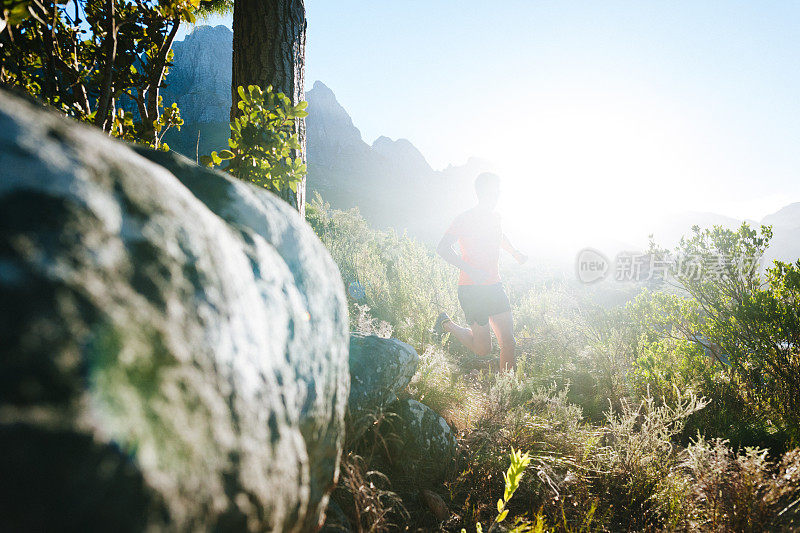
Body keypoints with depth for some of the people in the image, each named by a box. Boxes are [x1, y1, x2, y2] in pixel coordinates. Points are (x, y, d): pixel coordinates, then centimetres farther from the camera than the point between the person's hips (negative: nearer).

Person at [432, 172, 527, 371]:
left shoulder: (495, 216, 10)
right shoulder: (465, 219, -12)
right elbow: (442, 248, -22)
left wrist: (515, 253, 21)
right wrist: (470, 269, -31)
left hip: (494, 286, 7)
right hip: (471, 289, -6)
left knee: (508, 340, -1)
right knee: (483, 349, 0)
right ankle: (446, 324, 23)